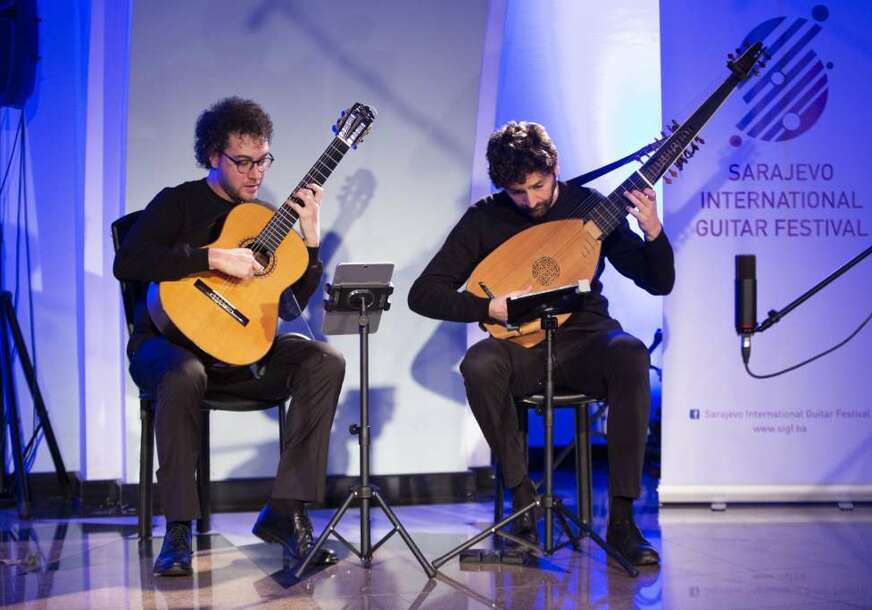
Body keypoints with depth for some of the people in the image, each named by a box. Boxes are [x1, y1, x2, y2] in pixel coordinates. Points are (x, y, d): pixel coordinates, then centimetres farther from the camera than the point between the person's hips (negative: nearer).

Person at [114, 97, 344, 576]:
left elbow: (294, 303, 6)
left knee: (325, 362, -19)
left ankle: (285, 511, -19)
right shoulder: (178, 203, -1)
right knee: (184, 375, -40)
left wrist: (309, 237, -6)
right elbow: (126, 263, -21)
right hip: (170, 340, -5)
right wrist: (214, 258, -26)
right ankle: (178, 528, -28)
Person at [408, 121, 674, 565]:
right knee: (479, 366, -35)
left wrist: (652, 232, -17)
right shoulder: (484, 219, -2)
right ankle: (522, 495, -17)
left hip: (585, 342, 0)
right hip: (521, 347, 0)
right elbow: (423, 294, -4)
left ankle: (621, 519, -30)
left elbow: (659, 283, 3)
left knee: (630, 357, -35)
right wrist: (490, 307, -18)